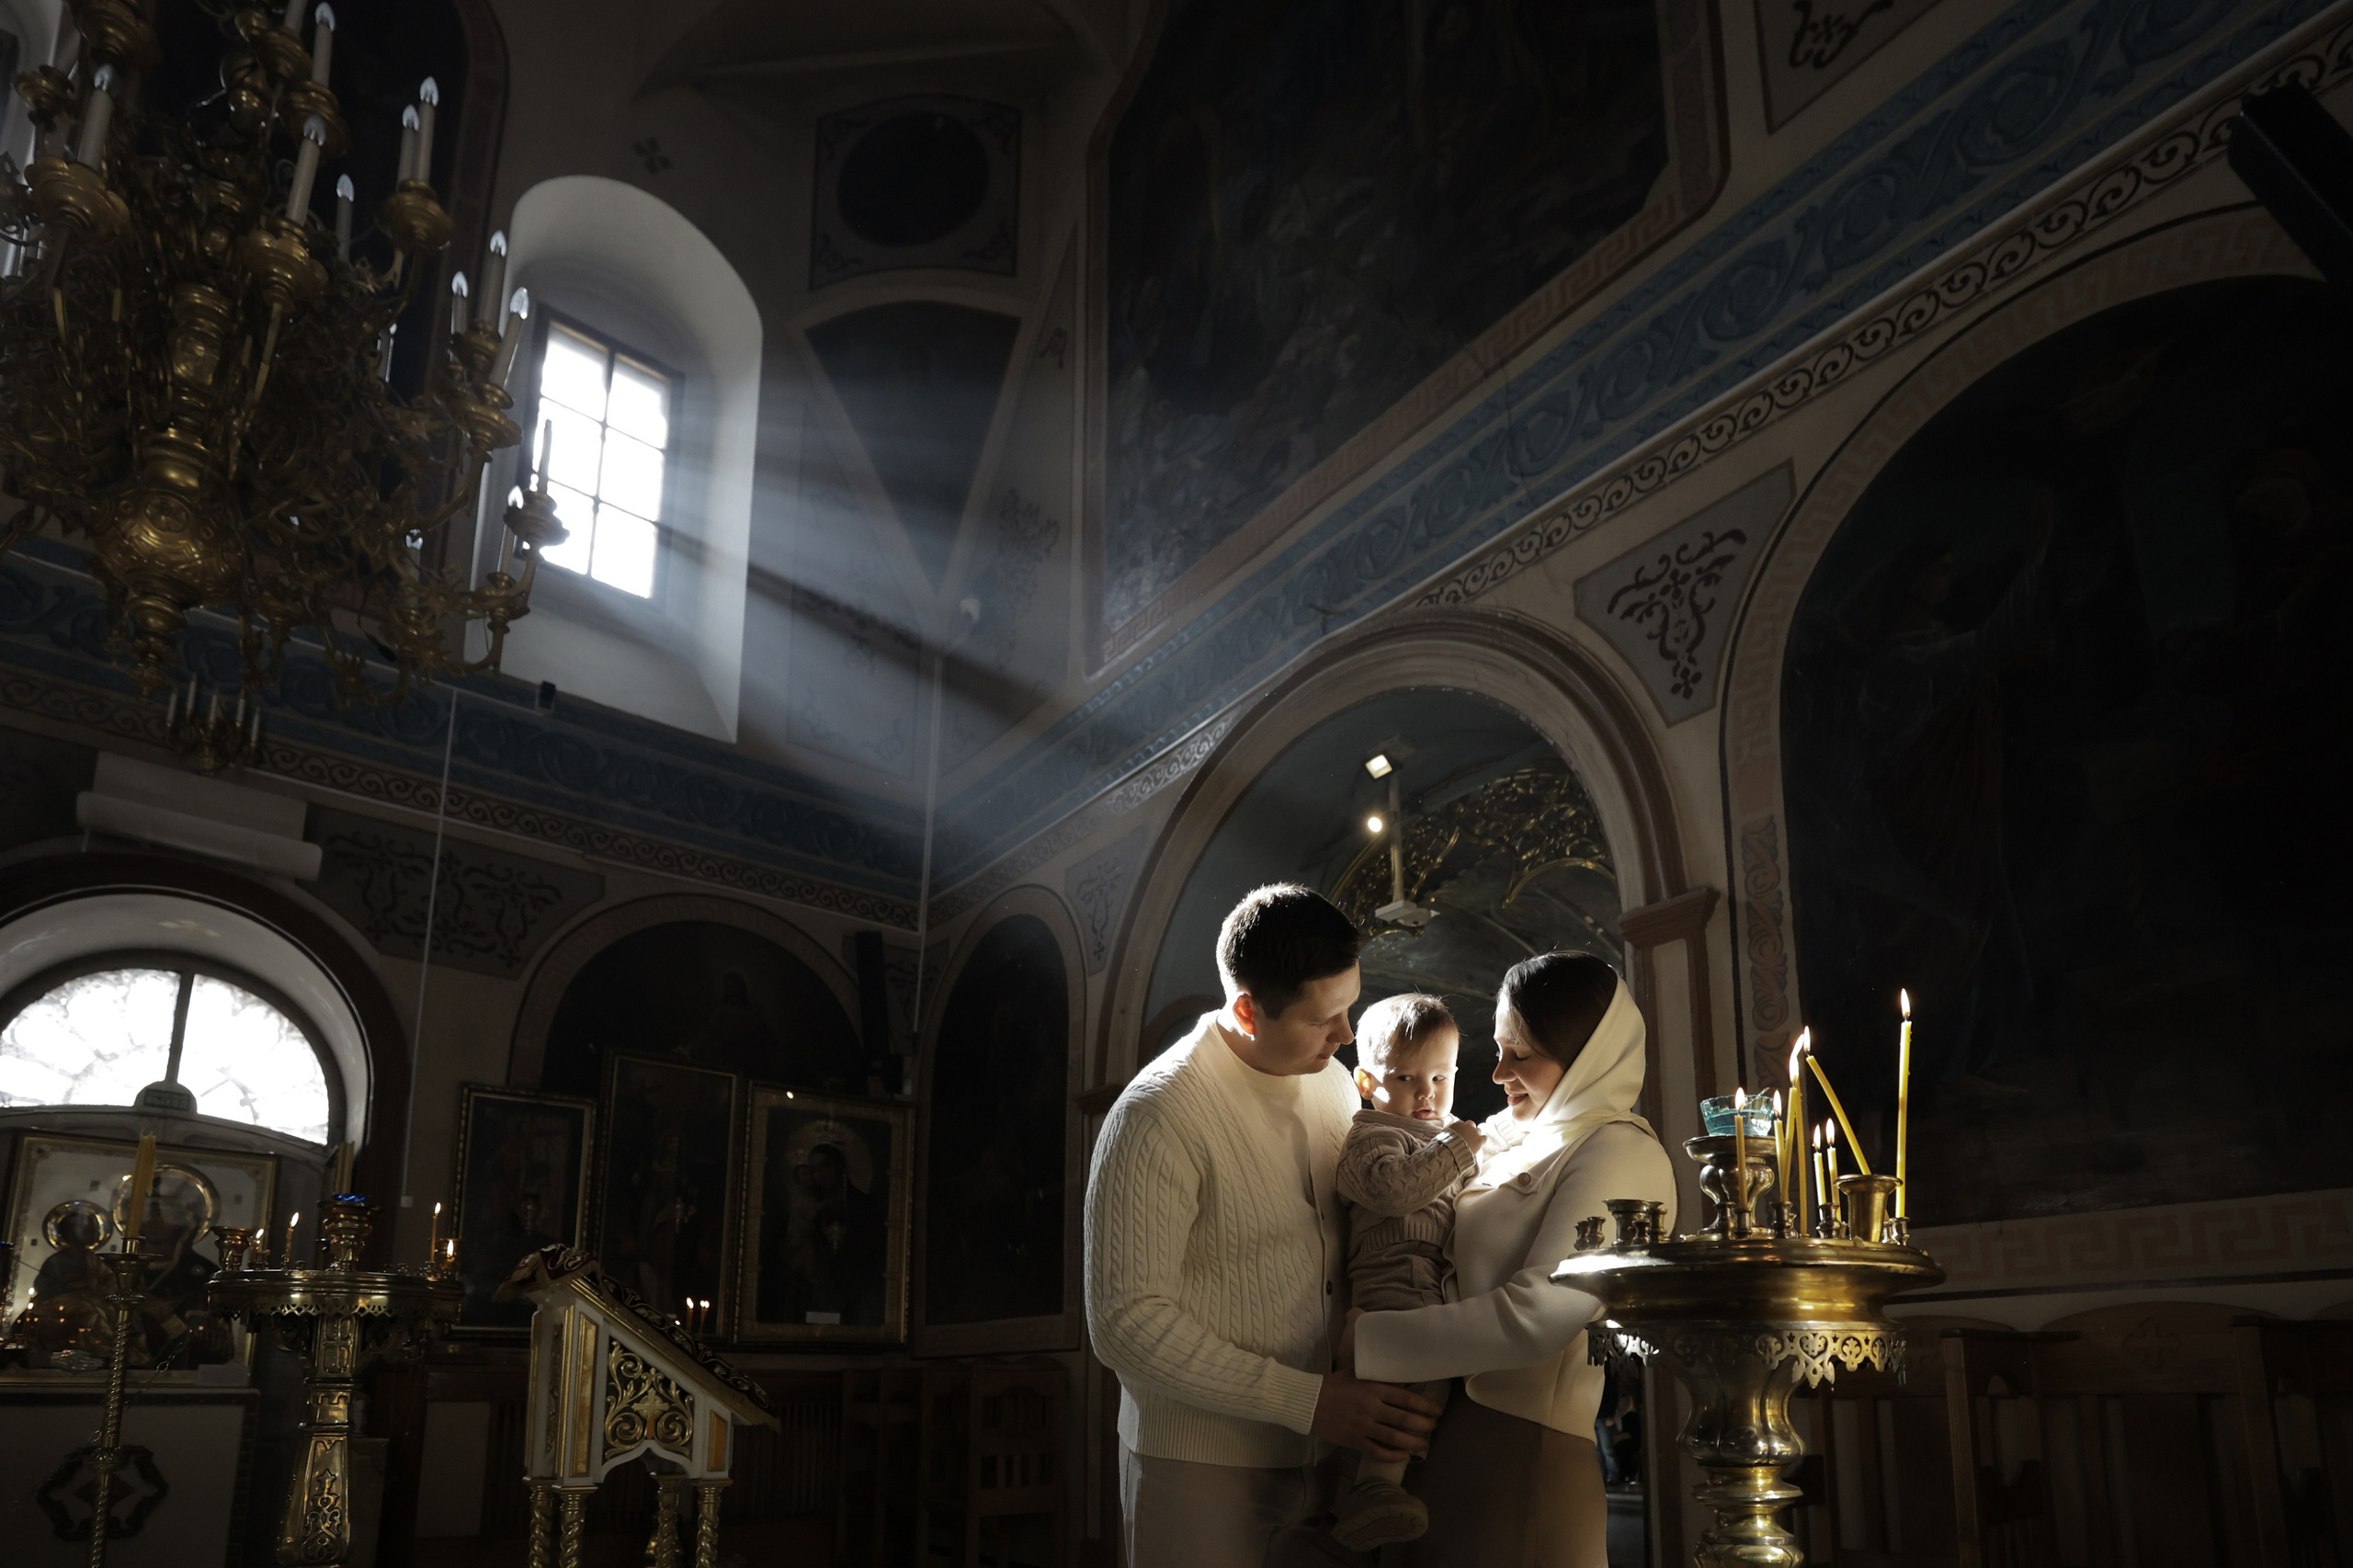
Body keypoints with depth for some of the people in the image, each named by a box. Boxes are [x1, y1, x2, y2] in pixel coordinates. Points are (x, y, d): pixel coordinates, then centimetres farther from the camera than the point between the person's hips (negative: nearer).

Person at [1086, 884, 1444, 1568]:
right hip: (1204, 1467, -6)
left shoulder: (1335, 1084, 6)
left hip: (1322, 1453, 6)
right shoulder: (1159, 1115, -18)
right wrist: (1310, 1401, -21)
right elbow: (1126, 1322, -20)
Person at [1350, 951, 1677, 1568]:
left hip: (1531, 1442, -7)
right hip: (1454, 1420, 7)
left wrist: (1369, 1340, -19)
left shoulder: (1617, 1153, -14)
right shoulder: (1512, 1137, 10)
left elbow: (1538, 1315, -23)